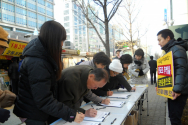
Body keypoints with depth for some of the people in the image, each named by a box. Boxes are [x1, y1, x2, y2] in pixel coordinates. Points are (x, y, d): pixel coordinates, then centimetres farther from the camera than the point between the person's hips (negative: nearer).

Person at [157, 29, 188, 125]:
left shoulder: (177, 49, -12)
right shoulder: (169, 50, 19)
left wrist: (177, 89, -29)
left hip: (177, 92, -10)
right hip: (172, 90, 10)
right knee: (172, 116, 16)